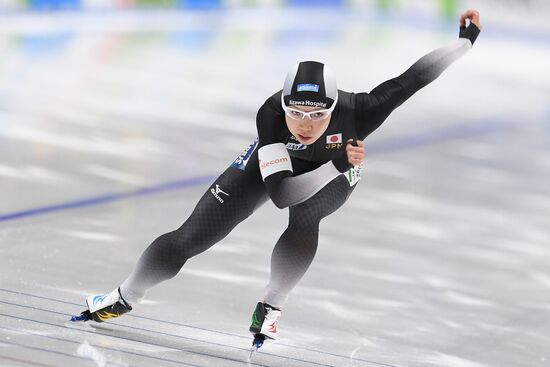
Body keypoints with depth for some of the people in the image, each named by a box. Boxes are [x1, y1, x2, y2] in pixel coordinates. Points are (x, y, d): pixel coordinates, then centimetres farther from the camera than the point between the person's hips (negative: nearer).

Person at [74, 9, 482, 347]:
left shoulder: (356, 112, -43)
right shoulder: (271, 114, -43)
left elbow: (412, 78, -33)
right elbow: (280, 192, -46)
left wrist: (466, 40, -28)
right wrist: (341, 164, -48)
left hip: (337, 171, 1)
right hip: (271, 162, -1)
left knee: (304, 220, -32)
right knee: (190, 238, -4)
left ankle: (271, 307, -8)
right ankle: (124, 298, 18)